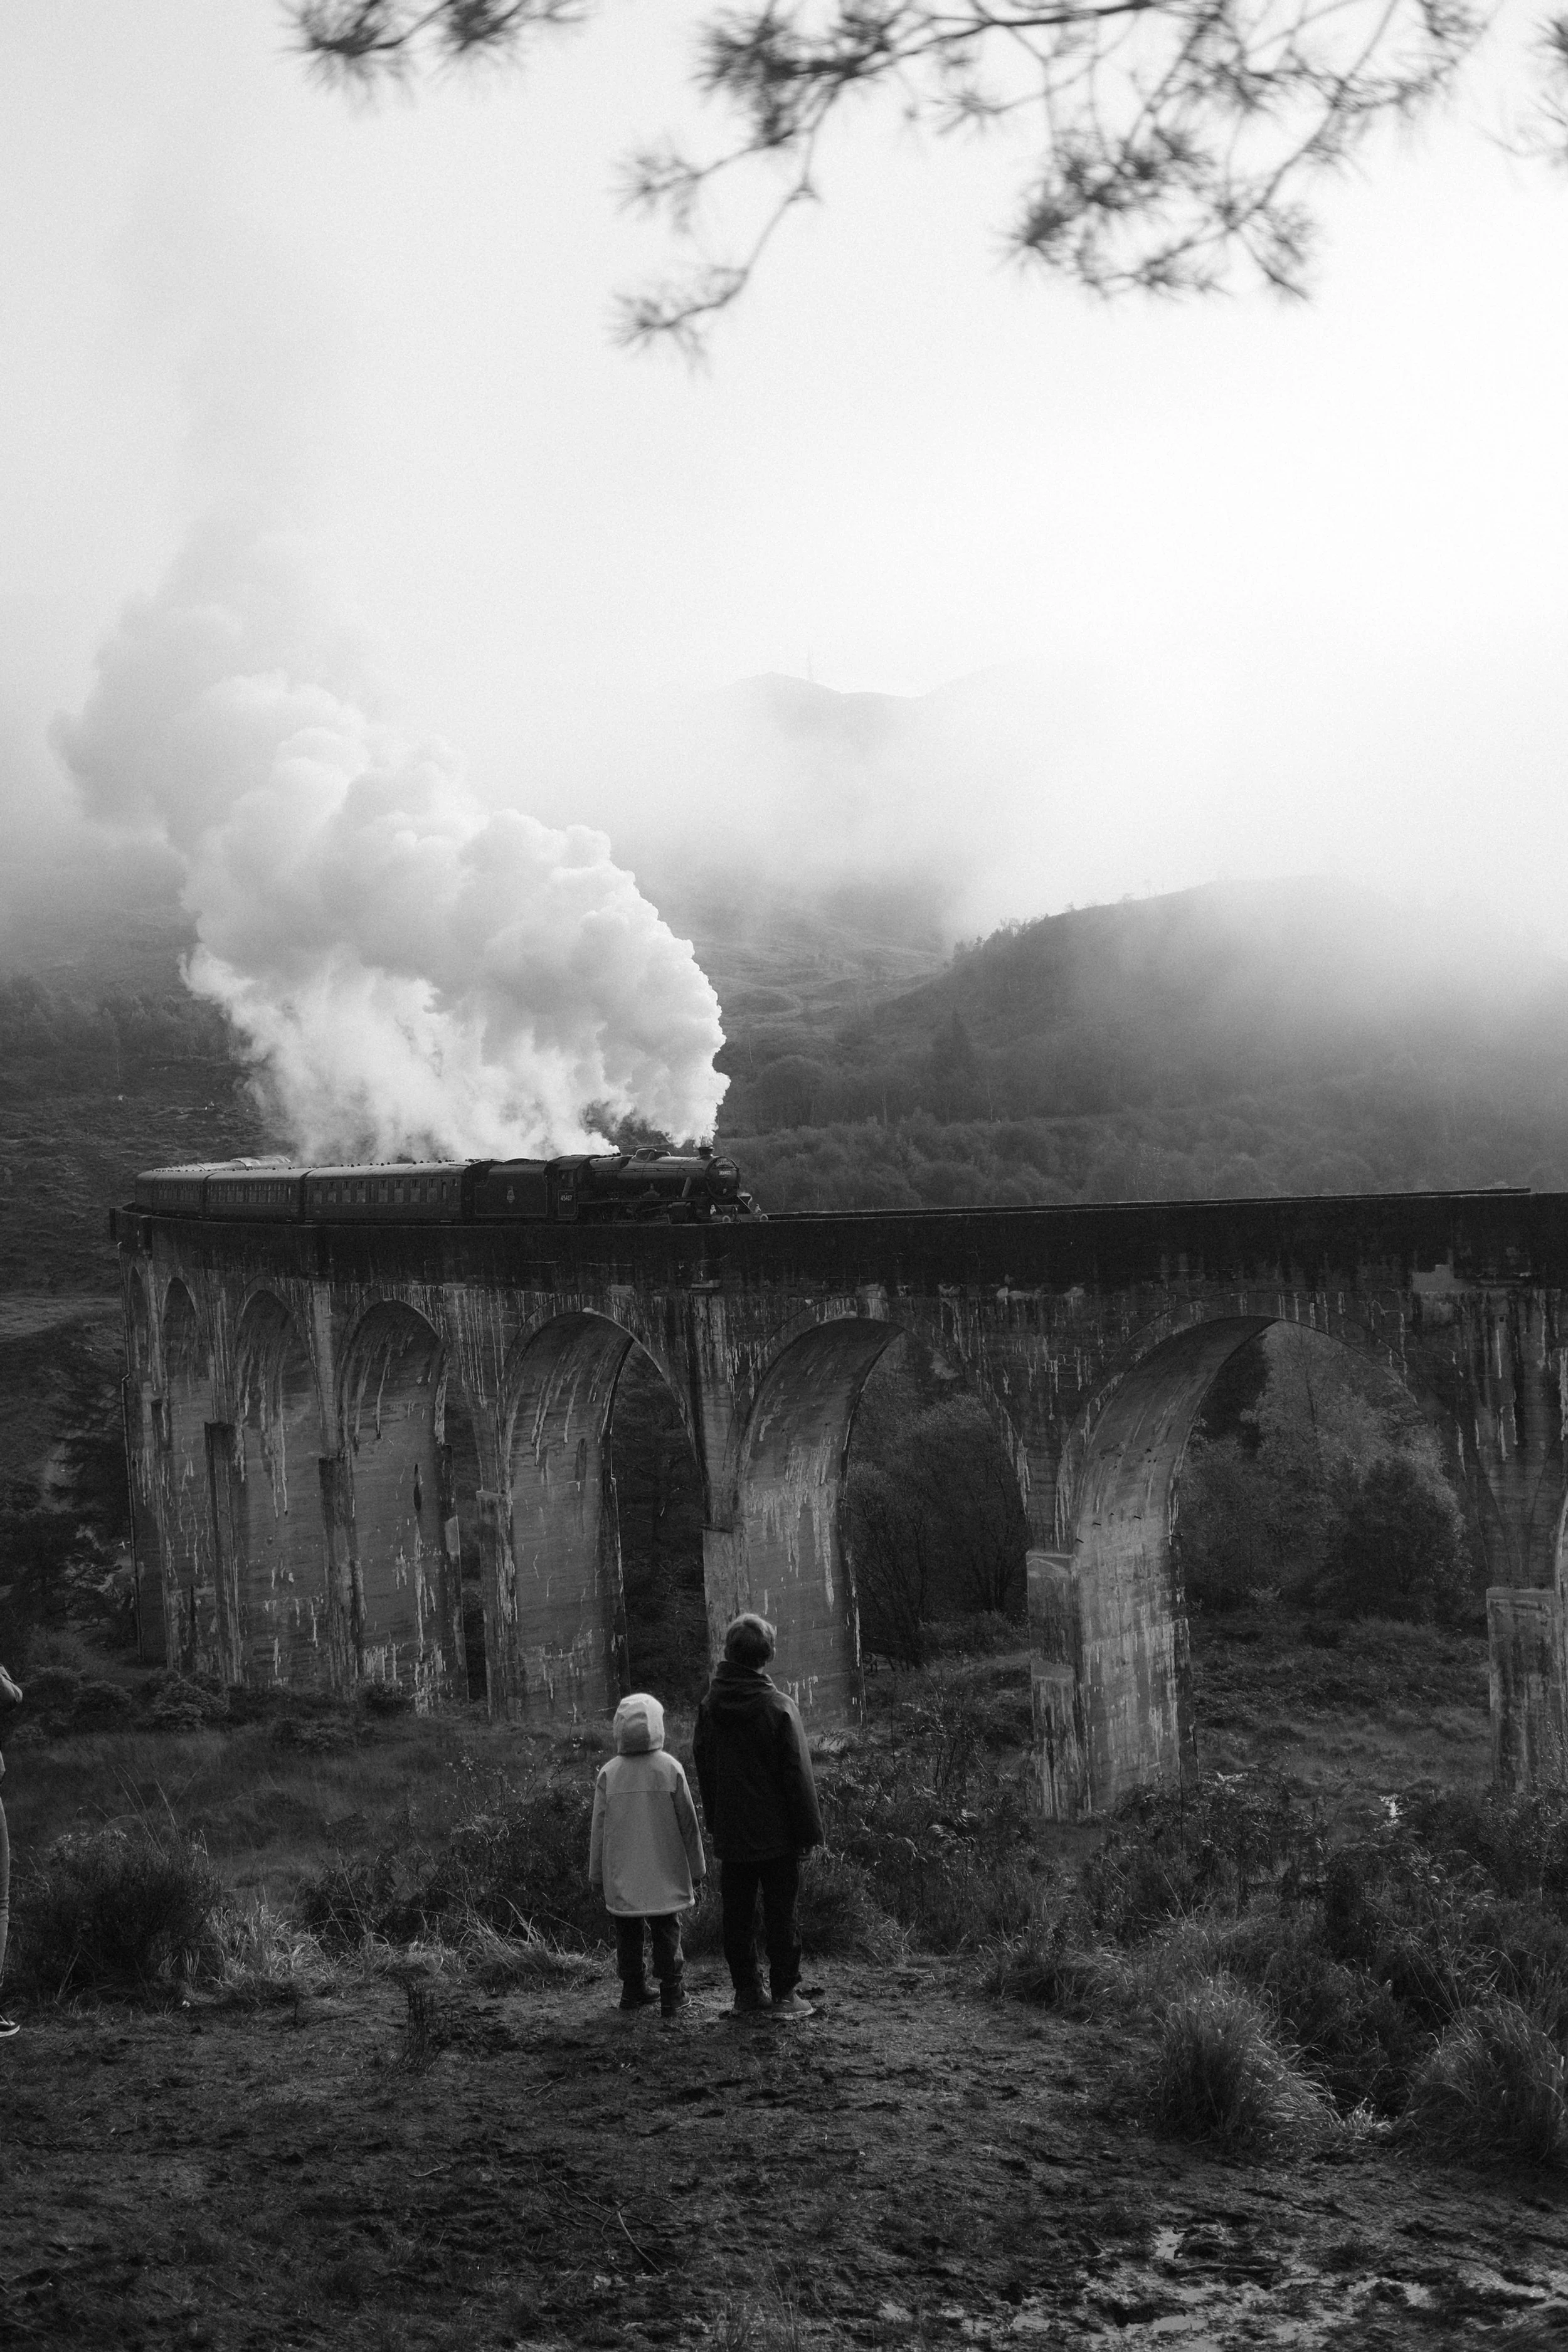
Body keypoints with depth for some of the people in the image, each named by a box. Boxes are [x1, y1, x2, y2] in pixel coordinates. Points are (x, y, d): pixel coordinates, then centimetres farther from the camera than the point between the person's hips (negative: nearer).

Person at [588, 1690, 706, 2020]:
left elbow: (598, 1828, 0)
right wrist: (697, 1867, 10)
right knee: (666, 1931, 7)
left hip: (622, 1878, 1)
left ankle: (633, 1991, 17)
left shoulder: (609, 1773, -6)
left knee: (628, 1933, 12)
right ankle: (670, 1992, 6)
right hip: (664, 1875, -1)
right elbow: (688, 1822, -1)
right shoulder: (670, 1769, -8)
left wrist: (596, 1874, 11)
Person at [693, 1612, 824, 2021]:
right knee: (780, 1913, 4)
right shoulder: (779, 1707, -15)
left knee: (737, 1914, 11)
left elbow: (703, 1769, 7)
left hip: (730, 1833, 4)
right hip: (775, 1832, -4)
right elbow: (798, 1775, -12)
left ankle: (745, 1991, 16)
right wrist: (809, 1831, -4)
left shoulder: (709, 1707, -1)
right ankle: (784, 1994, 7)